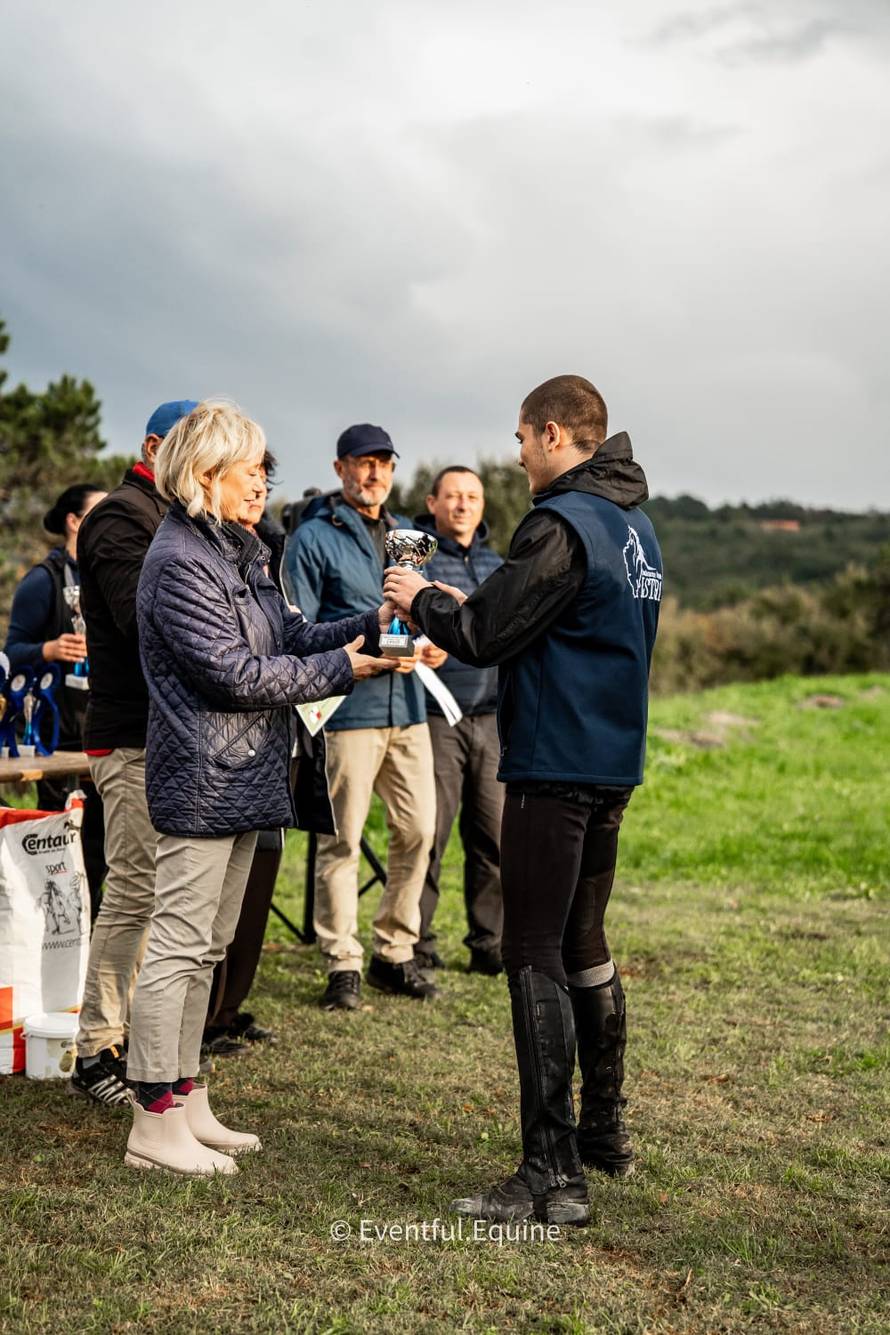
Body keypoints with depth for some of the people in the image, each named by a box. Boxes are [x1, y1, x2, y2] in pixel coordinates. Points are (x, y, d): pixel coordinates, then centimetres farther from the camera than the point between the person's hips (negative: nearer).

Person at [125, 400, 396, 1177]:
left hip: (241, 780, 10)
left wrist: (371, 625, -1)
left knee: (206, 949, 15)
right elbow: (236, 674, -19)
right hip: (203, 783, -10)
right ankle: (155, 1125, 4)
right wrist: (343, 668, -14)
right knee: (178, 946, -4)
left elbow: (292, 635, 14)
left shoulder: (237, 553, 17)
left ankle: (188, 1104, 25)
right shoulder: (179, 562, -15)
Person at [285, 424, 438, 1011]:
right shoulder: (314, 538, -2)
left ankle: (394, 954, 20)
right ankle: (343, 964, 8)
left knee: (419, 830, 6)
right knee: (342, 839, -2)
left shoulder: (406, 534, 18)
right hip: (348, 709, -6)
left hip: (407, 704, 6)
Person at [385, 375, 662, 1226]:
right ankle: (604, 1132, 30)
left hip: (554, 766, -10)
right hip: (613, 764, 10)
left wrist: (423, 601, 3)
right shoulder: (635, 525, 14)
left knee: (535, 957, -6)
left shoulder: (561, 524, -16)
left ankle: (551, 1174, -3)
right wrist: (469, 605, 14)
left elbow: (484, 637, -16)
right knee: (584, 946, 19)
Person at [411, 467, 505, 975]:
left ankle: (490, 944, 17)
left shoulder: (496, 565, 18)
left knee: (494, 837, 6)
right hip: (437, 718, -5)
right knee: (428, 835, -3)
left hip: (492, 719, 5)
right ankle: (416, 945, 8)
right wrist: (418, 651, -25)